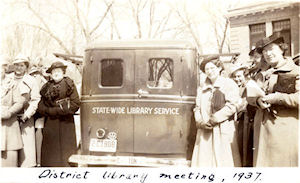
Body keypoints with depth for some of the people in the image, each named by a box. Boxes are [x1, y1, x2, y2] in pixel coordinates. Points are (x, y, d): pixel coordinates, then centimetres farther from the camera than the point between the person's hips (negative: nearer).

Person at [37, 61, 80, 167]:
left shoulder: (69, 85, 3)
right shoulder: (47, 87, 12)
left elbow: (75, 104, -6)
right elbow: (40, 107, 9)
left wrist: (57, 110, -8)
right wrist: (50, 111, -10)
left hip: (66, 123, -3)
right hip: (50, 124, 3)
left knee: (66, 149, -4)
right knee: (50, 151, 1)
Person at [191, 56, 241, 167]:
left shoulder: (229, 84, 4)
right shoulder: (202, 88, 19)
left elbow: (232, 106, -6)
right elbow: (197, 108, 14)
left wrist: (214, 119, -11)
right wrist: (200, 122, -5)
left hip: (223, 130, -4)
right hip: (204, 131, 4)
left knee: (224, 160, -5)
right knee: (204, 160, 0)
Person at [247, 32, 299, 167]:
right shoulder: (266, 75, 20)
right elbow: (250, 96, 16)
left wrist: (277, 98, -17)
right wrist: (258, 100, -5)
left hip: (285, 130, -5)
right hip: (263, 130, 6)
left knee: (283, 163, -4)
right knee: (264, 163, 5)